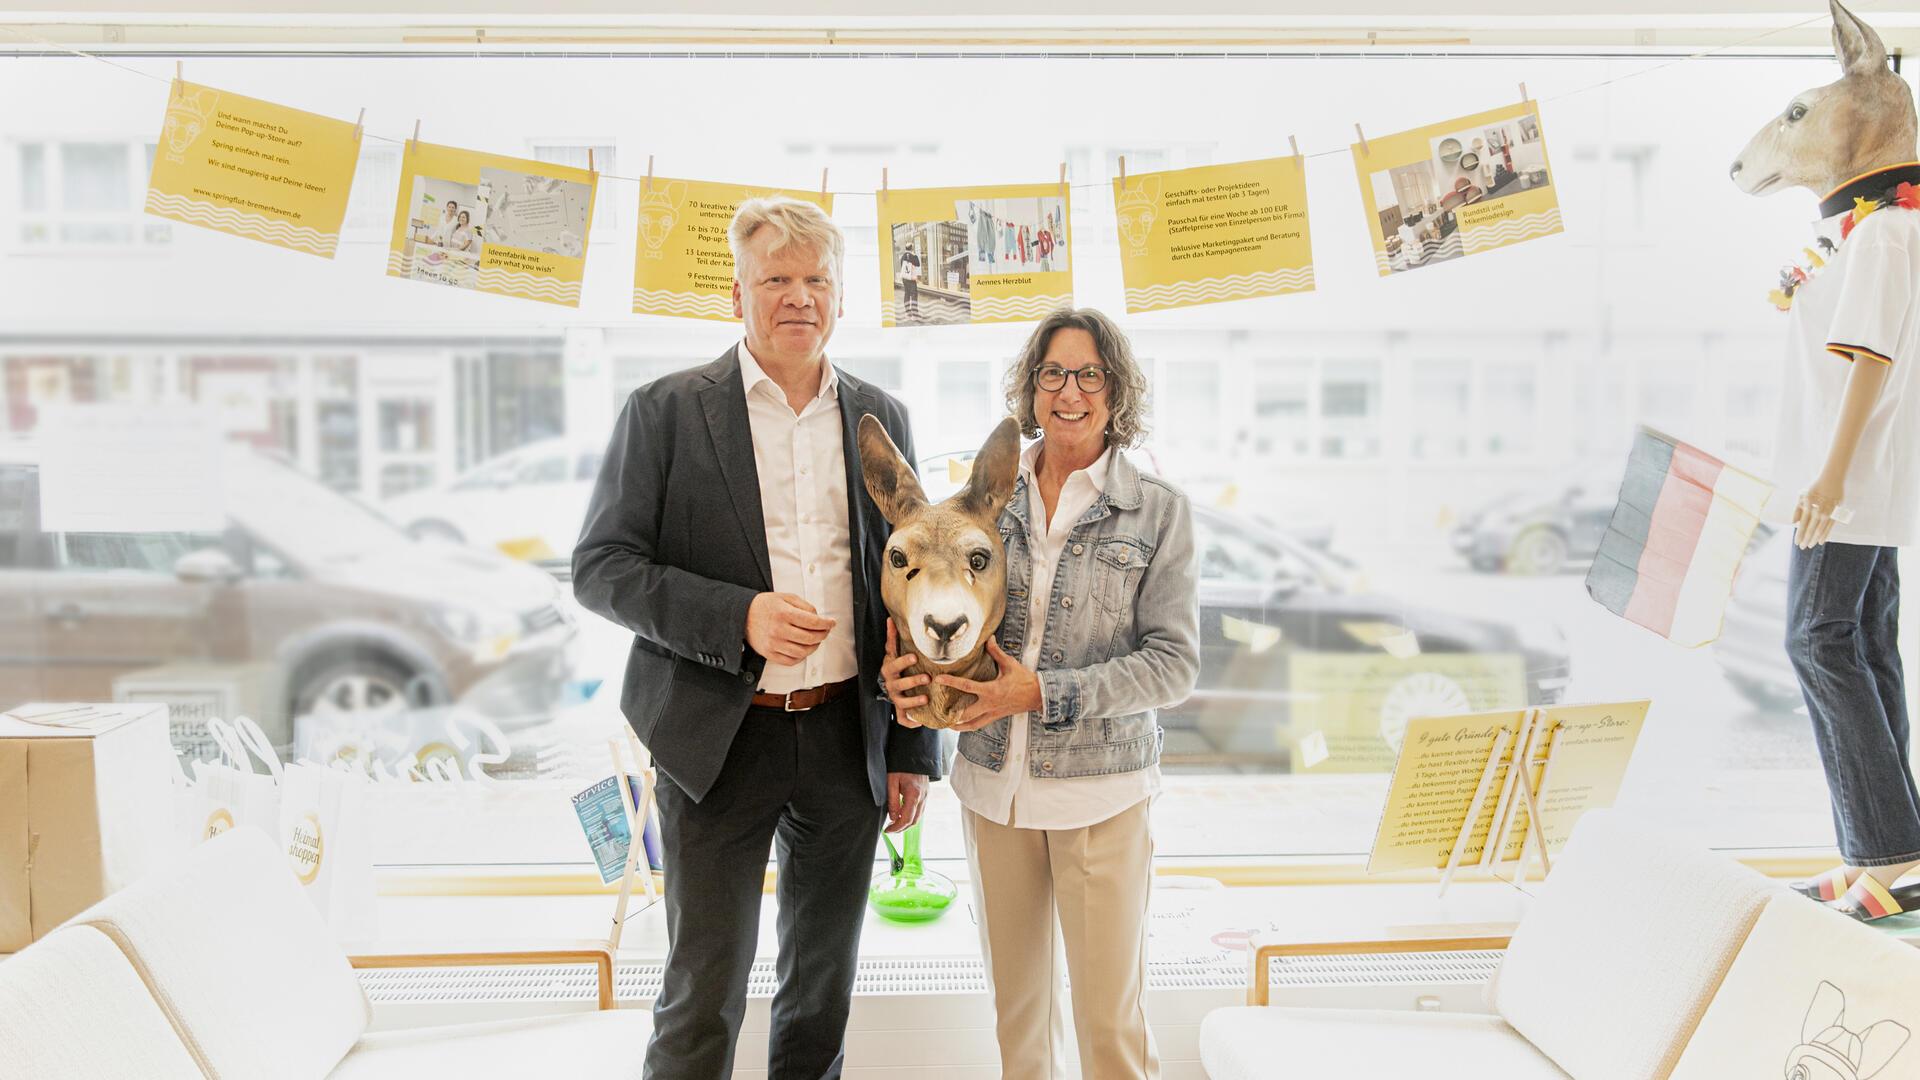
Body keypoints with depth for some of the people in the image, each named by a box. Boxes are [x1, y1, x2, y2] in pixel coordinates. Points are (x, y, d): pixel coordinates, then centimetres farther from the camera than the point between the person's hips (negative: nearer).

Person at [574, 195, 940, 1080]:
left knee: (824, 983, 17)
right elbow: (599, 568, -6)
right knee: (703, 997, 5)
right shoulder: (664, 411, -4)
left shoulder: (880, 418, 7)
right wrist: (738, 616, -21)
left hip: (848, 740, 4)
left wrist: (913, 750, 8)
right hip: (720, 741, -3)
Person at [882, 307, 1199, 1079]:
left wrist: (1046, 694, -18)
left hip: (1099, 790, -3)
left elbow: (1174, 662, -8)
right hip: (992, 783, 3)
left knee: (1110, 1015, 4)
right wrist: (906, 670, -11)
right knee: (1016, 1001, 16)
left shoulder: (1158, 510, -5)